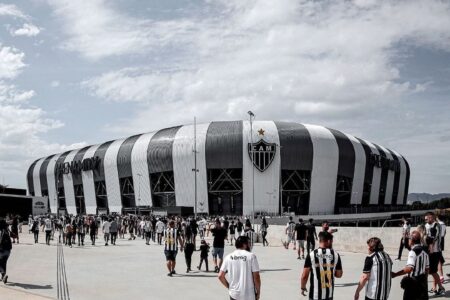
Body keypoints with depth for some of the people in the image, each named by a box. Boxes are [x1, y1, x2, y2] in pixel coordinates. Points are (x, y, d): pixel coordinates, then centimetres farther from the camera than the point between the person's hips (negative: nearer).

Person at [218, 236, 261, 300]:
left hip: (234, 294, 3)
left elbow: (220, 276, 1)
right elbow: (256, 277, -9)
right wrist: (258, 292, 3)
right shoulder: (251, 256, -8)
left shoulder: (228, 257, 2)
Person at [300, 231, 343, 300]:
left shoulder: (311, 254, -10)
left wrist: (303, 287, 10)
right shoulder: (335, 255, -4)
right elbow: (339, 275, 5)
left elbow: (304, 275, -7)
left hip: (315, 294, -2)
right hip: (329, 294, 3)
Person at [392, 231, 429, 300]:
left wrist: (395, 274, -27)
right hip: (423, 283, 8)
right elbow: (427, 269, 14)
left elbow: (409, 268, -28)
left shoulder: (413, 252, -18)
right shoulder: (424, 252, 7)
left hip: (413, 282, -8)